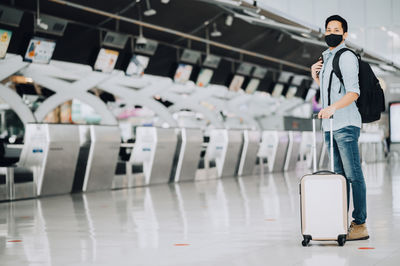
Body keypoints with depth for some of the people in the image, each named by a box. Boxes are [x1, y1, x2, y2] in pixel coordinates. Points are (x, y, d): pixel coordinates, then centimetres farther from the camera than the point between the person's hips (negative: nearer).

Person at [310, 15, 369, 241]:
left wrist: (333, 108, -31)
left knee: (353, 175, -9)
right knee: (339, 175, 9)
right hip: (330, 125, 9)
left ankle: (360, 225, -8)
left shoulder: (347, 57, -7)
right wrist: (315, 76, 14)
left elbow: (353, 92, -18)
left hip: (345, 124, -9)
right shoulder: (327, 58, 21)